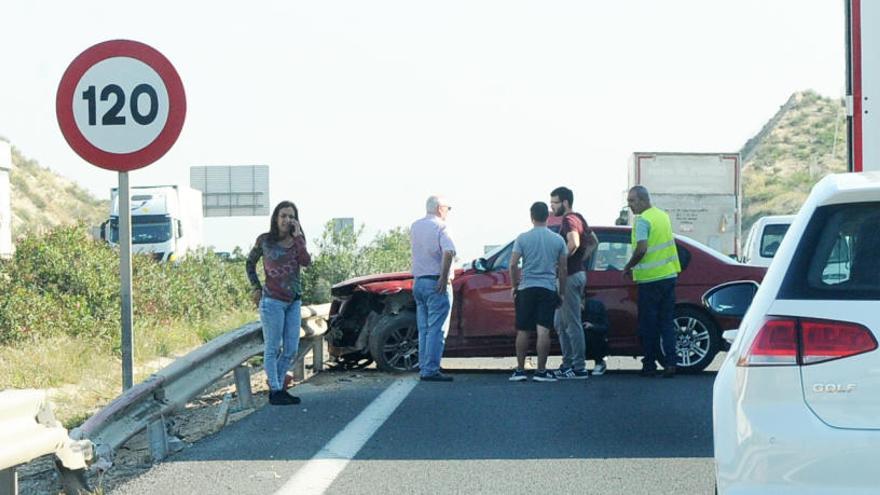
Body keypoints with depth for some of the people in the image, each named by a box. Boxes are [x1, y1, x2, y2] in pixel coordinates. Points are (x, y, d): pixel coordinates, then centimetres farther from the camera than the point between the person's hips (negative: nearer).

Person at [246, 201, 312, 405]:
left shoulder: (297, 241, 6)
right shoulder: (264, 240, -2)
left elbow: (306, 261, -13)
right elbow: (250, 264, 10)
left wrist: (297, 236, -11)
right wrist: (255, 287, 1)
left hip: (294, 302, 5)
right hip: (273, 301, -5)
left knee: (291, 350, 8)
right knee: (272, 348, -1)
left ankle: (277, 385, 21)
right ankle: (275, 391, 3)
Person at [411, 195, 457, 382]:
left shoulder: (415, 226, 12)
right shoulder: (440, 227, -10)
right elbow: (448, 252, -23)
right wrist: (444, 278, -21)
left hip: (418, 281, 7)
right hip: (436, 282, -7)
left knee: (424, 329, 11)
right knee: (436, 329, -7)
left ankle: (424, 369, 9)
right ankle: (431, 370, -12)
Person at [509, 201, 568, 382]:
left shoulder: (523, 238, -1)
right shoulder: (558, 240, 3)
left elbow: (513, 265, -5)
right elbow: (562, 269, 5)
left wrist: (514, 286, 8)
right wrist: (561, 292, 13)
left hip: (526, 288, 0)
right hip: (548, 289, 0)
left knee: (523, 332, 7)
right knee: (543, 331, -4)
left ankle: (520, 370, 9)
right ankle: (541, 371, -7)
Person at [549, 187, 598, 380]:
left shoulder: (568, 220, -16)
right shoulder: (579, 218, 16)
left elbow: (573, 243, -35)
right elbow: (593, 241, 25)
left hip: (570, 276, -11)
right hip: (578, 272, 11)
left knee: (572, 324, -6)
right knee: (560, 323, 17)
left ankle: (579, 368, -4)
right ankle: (567, 364, 22)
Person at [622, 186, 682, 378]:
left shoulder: (642, 220, -13)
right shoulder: (663, 216, 12)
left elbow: (641, 249, -24)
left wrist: (628, 267, -9)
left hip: (650, 278, -7)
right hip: (669, 274, 7)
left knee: (649, 324, 3)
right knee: (667, 322, 8)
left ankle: (649, 365, 8)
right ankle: (670, 363, -1)